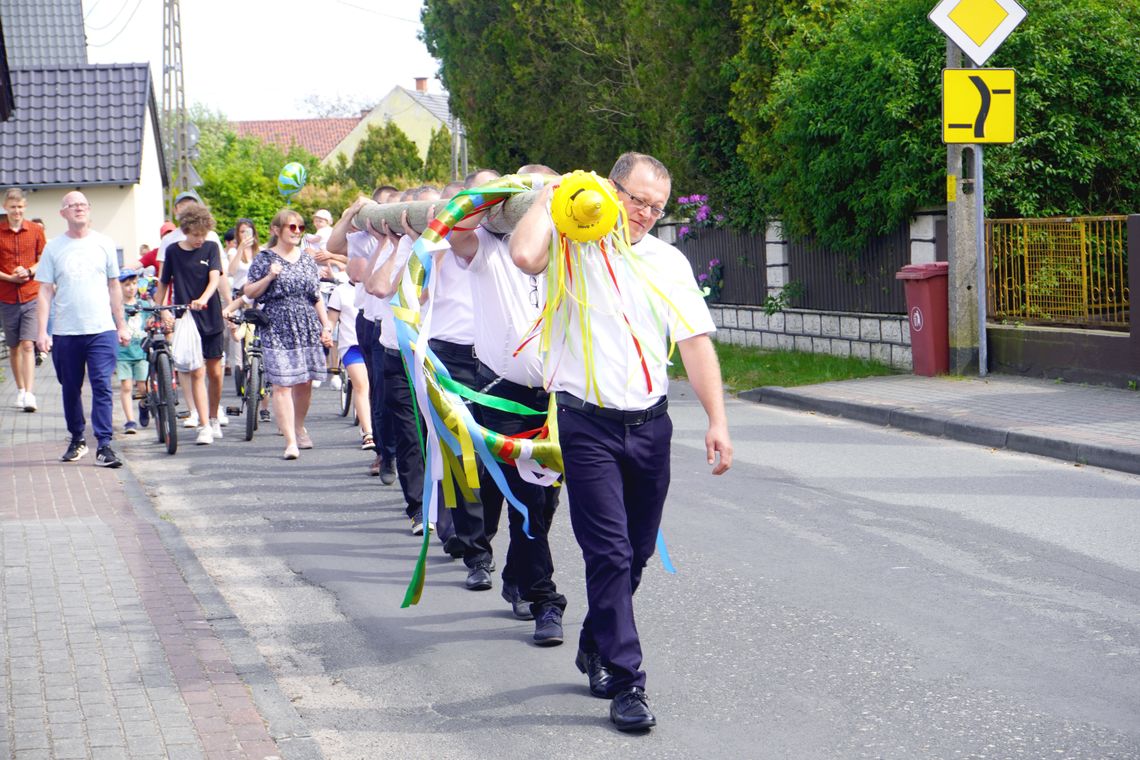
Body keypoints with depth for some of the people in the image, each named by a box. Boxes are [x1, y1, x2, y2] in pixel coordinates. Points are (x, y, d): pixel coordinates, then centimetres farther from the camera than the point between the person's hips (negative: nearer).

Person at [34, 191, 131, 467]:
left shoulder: (104, 244, 7)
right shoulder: (53, 247, 4)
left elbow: (114, 287, 13)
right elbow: (45, 292, 3)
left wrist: (121, 325, 11)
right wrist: (42, 331, -5)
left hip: (102, 330, -1)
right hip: (65, 332, 1)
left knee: (102, 387, -10)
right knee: (71, 390, 10)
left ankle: (104, 445, -11)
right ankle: (77, 440, 26)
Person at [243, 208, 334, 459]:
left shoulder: (307, 260, 14)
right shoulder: (265, 259, 1)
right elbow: (249, 292, 0)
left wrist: (326, 326, 11)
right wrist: (269, 277, -15)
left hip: (307, 328, 4)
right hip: (277, 328, -4)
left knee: (305, 382, 6)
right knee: (282, 385, -10)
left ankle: (299, 428, 29)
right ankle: (290, 441, -10)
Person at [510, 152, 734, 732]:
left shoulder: (669, 261, 11)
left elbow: (696, 342, 7)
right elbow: (525, 255, -25)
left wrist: (716, 419, -2)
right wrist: (551, 196, -9)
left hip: (649, 424, 5)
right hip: (587, 424, -5)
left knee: (636, 551, 13)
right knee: (610, 553, -9)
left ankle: (595, 647, 35)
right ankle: (626, 683, -6)